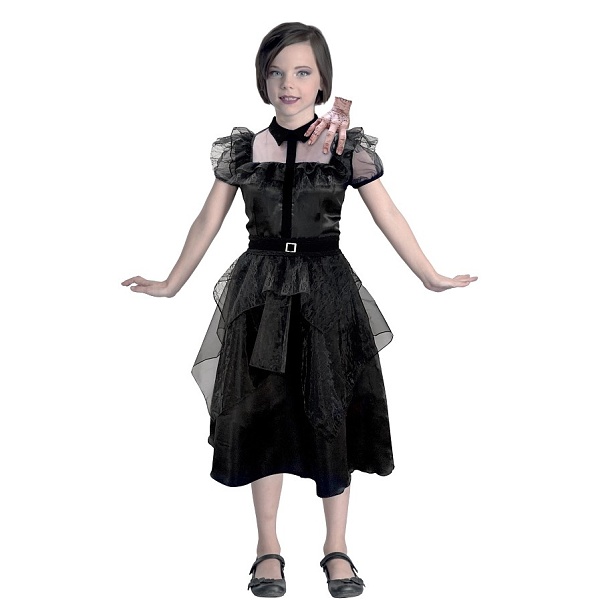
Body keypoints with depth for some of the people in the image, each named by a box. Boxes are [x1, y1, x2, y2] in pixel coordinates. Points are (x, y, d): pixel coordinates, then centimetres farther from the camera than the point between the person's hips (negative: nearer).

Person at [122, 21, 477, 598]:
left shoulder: (349, 147, -2)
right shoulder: (241, 148, 2)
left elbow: (389, 218, 4)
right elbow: (208, 222, 11)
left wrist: (431, 278, 5)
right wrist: (171, 284, 15)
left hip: (326, 291, -1)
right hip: (260, 291, 1)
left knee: (330, 417, 3)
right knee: (264, 414, 6)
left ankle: (337, 547, 19)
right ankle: (268, 546, 19)